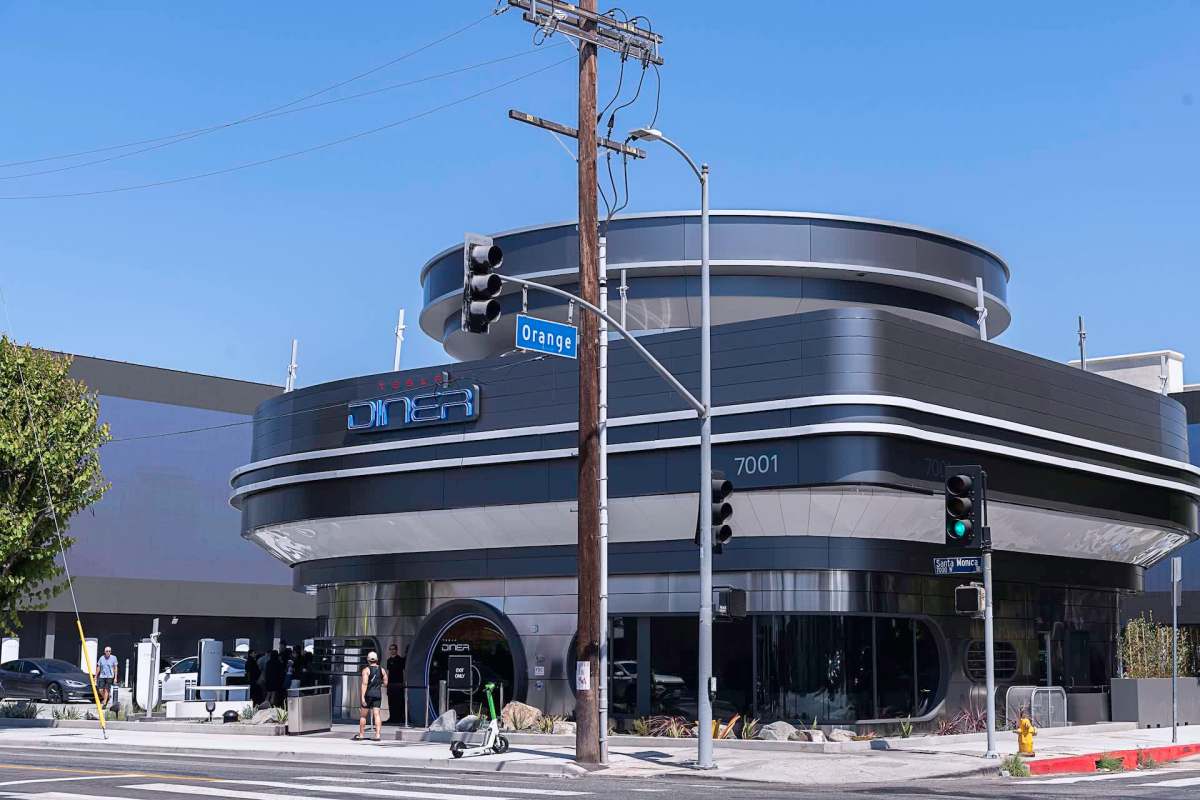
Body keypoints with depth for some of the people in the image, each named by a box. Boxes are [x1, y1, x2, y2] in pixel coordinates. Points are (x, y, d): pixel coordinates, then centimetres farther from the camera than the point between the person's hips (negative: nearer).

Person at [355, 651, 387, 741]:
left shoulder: (366, 670, -7)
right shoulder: (382, 670, 6)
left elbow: (364, 684, -16)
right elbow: (385, 683, 8)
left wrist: (362, 697, -19)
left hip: (368, 694, -4)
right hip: (378, 694, 4)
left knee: (363, 715, 8)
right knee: (377, 714, 1)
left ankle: (361, 735, 14)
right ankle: (378, 735, -9)